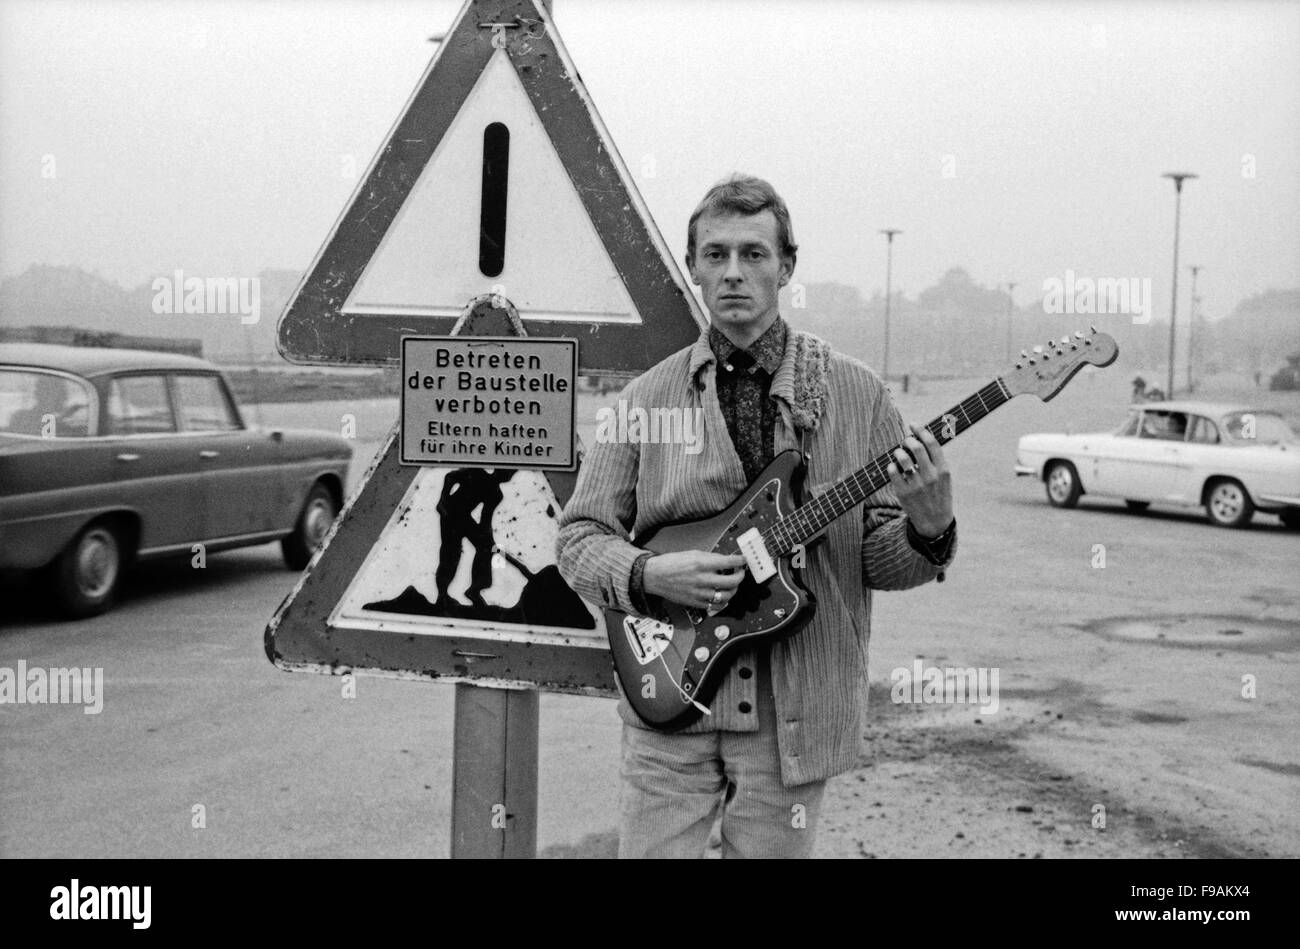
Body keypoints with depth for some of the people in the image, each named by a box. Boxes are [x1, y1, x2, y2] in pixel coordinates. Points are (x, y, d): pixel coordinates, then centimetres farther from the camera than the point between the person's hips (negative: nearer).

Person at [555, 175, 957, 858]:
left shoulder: (855, 393, 0)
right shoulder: (646, 398, 1)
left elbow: (879, 558, 2)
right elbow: (578, 536, 4)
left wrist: (926, 527, -20)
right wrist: (649, 576, -15)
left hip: (798, 717, 0)